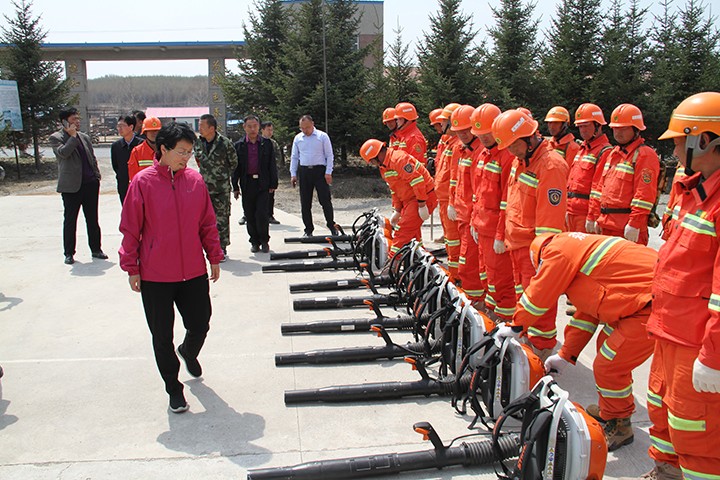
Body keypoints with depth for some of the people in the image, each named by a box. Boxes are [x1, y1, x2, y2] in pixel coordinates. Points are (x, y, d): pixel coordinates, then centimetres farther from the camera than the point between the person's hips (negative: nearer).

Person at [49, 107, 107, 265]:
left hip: (90, 184, 5)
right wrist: (73, 136, -15)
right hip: (71, 186, -5)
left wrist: (97, 179, 10)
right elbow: (62, 153, -21)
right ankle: (69, 253, 12)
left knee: (93, 219, 10)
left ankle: (96, 249, 19)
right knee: (70, 220, 3)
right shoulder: (56, 138, -1)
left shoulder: (84, 137, 15)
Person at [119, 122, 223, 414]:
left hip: (194, 271, 3)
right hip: (155, 275, -3)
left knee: (200, 325, 11)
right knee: (162, 336, 8)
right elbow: (130, 229, -4)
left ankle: (189, 352, 46)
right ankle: (173, 388, 26)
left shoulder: (195, 179, 1)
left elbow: (208, 223, 8)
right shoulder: (143, 182, -9)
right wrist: (131, 268, -4)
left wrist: (214, 258, 10)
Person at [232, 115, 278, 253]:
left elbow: (272, 165, 6)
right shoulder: (239, 145, 5)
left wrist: (273, 184, 2)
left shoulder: (267, 143, 4)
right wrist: (235, 187, 4)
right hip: (247, 184, 1)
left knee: (262, 214, -6)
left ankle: (264, 241, 11)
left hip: (263, 184, -1)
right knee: (250, 216, 6)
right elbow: (236, 167, 7)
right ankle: (254, 242, 18)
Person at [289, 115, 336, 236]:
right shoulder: (297, 138, 10)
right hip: (304, 171, 3)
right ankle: (308, 229, 14)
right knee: (305, 203, 5)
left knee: (325, 200, -5)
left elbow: (329, 155, 1)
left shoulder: (322, 136, 1)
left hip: (320, 170, -3)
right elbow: (294, 157, 15)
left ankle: (331, 226, 7)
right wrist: (293, 174, 7)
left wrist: (328, 172, -7)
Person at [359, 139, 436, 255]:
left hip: (424, 197, -10)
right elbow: (395, 190, 20)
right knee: (411, 233, 14)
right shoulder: (384, 167, 13)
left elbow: (417, 181, -25)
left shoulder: (398, 159, -21)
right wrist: (397, 211, 17)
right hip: (409, 200, 10)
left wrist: (422, 205, -23)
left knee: (403, 231, -11)